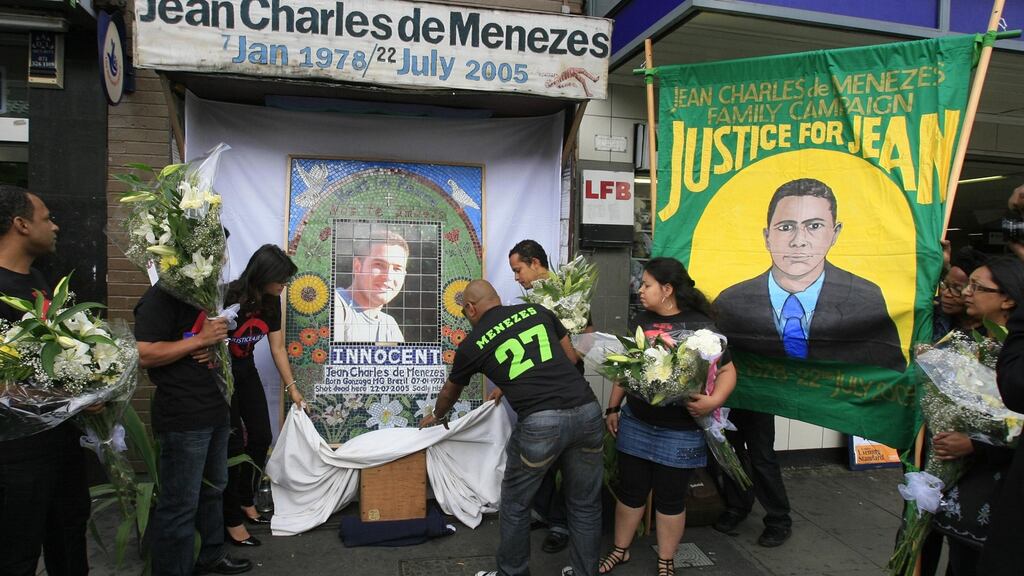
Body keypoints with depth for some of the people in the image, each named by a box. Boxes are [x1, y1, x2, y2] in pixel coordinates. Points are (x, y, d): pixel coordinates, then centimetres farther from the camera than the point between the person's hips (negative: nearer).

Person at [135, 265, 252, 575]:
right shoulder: (160, 298, -14)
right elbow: (143, 355, -22)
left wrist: (215, 346, 2)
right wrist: (200, 340, -21)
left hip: (216, 411, 9)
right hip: (183, 419, -9)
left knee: (214, 490, 21)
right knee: (180, 505, -1)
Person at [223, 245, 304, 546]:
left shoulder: (271, 302, -4)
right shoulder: (229, 298, -26)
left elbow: (278, 347, 2)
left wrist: (292, 387, 2)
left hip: (246, 372, 7)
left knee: (261, 438, 9)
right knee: (233, 443, -4)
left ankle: (247, 503, 28)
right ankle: (232, 520, 9)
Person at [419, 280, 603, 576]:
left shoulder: (472, 344, 10)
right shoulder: (537, 311, 15)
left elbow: (450, 391, 28)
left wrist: (435, 416, 49)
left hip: (541, 422, -4)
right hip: (587, 410, 4)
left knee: (515, 505, 18)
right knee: (585, 504, 19)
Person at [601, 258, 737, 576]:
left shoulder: (699, 326, -12)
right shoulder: (641, 320, 5)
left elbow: (727, 370, -9)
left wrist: (714, 400, -27)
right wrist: (613, 408, 14)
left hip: (679, 431, -4)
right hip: (635, 424, 4)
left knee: (670, 498, 11)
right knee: (630, 490, 14)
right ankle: (620, 549, 33)